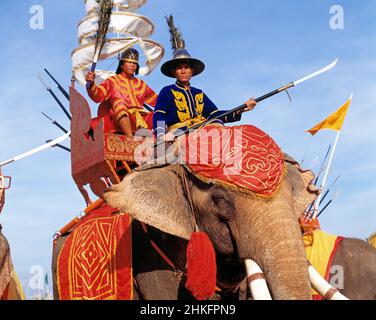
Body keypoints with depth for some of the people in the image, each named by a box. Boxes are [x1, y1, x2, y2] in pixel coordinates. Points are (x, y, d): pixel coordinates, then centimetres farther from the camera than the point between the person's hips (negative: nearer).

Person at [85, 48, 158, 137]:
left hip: (141, 118, 4)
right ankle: (131, 138, -51)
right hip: (122, 118, -4)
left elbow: (156, 100, 34)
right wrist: (91, 84, -17)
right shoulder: (112, 81, 17)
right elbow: (97, 96, 2)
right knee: (118, 102, -36)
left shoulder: (140, 84, 31)